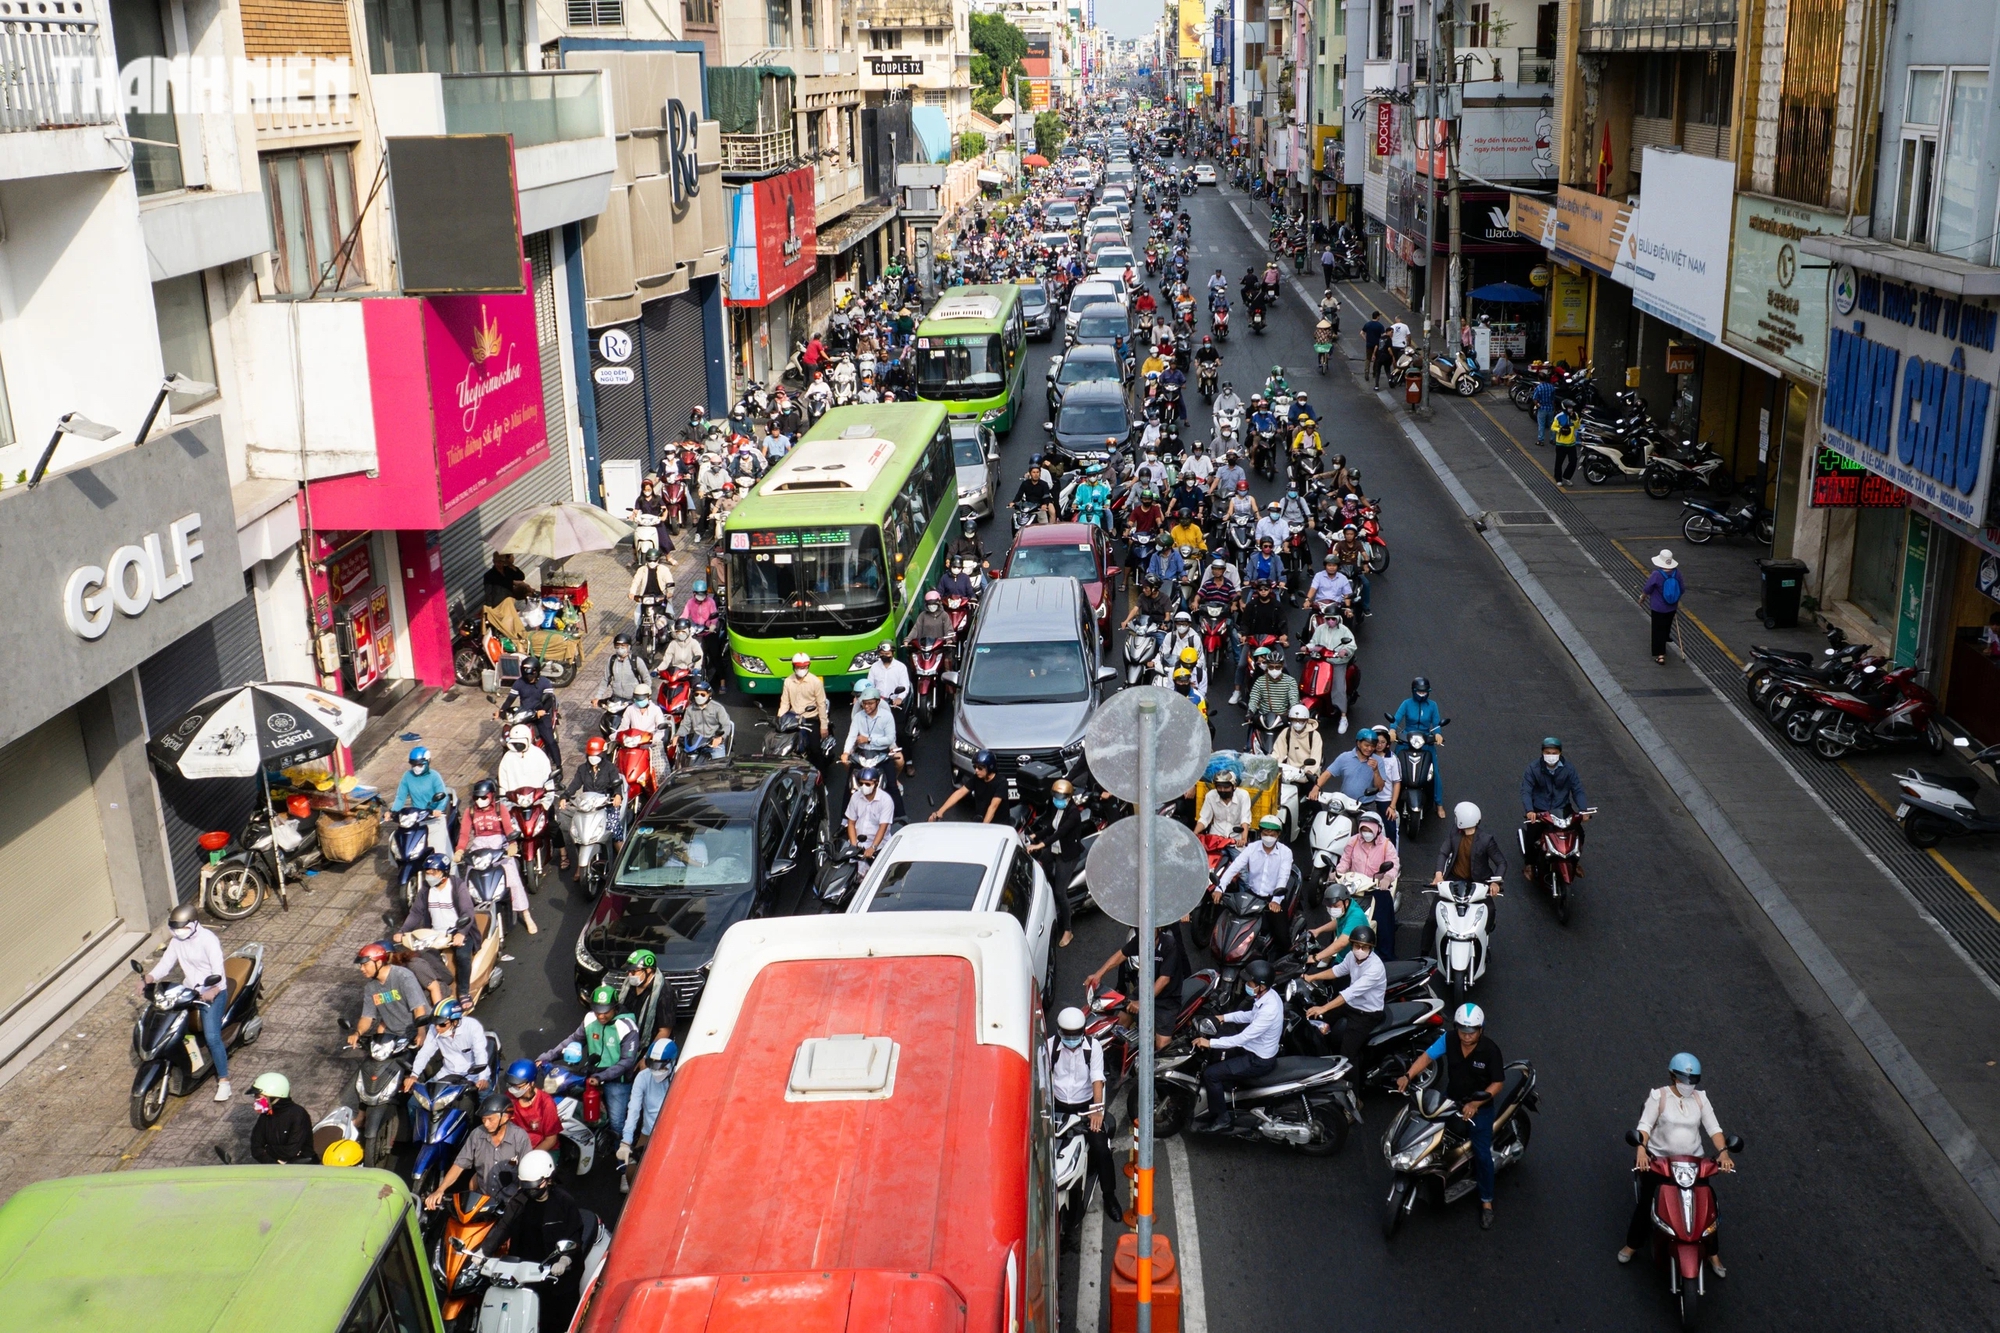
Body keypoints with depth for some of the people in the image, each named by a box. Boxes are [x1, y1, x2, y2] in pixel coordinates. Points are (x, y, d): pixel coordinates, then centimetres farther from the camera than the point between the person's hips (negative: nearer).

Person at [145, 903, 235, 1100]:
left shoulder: (208, 939, -18)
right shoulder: (176, 941, 4)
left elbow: (218, 968, -27)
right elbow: (165, 963, -3)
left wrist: (213, 990, -45)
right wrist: (148, 978, -23)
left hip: (212, 992, -8)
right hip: (188, 991, 8)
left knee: (211, 1036, -17)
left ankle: (223, 1080, -8)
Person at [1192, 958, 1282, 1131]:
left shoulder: (1269, 1010, -34)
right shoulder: (1267, 995, -5)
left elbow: (1242, 1039, -31)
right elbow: (1251, 1015, 16)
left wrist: (1210, 1043, -27)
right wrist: (1224, 1018, 9)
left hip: (1259, 1061, -10)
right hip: (1256, 1048, 10)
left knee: (1210, 1074, -11)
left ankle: (1222, 1118, 5)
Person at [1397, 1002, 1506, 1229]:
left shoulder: (1490, 1049, -23)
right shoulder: (1449, 1040, -15)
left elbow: (1497, 1083, -17)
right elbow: (1427, 1056, -14)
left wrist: (1475, 1104, -28)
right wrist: (1408, 1076, -31)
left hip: (1480, 1106, -4)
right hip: (1451, 1100, 4)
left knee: (1482, 1154, -5)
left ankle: (1486, 1202, 11)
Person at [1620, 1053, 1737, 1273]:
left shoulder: (1700, 1098, 2)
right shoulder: (1659, 1096, -9)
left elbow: (1714, 1128, -4)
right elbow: (1645, 1125, -16)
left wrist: (1723, 1152, -21)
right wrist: (1641, 1149, -33)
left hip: (1693, 1161, 3)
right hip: (1658, 1160, -3)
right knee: (1646, 1204, -1)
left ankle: (1712, 1253, 16)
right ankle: (1632, 1244, 19)